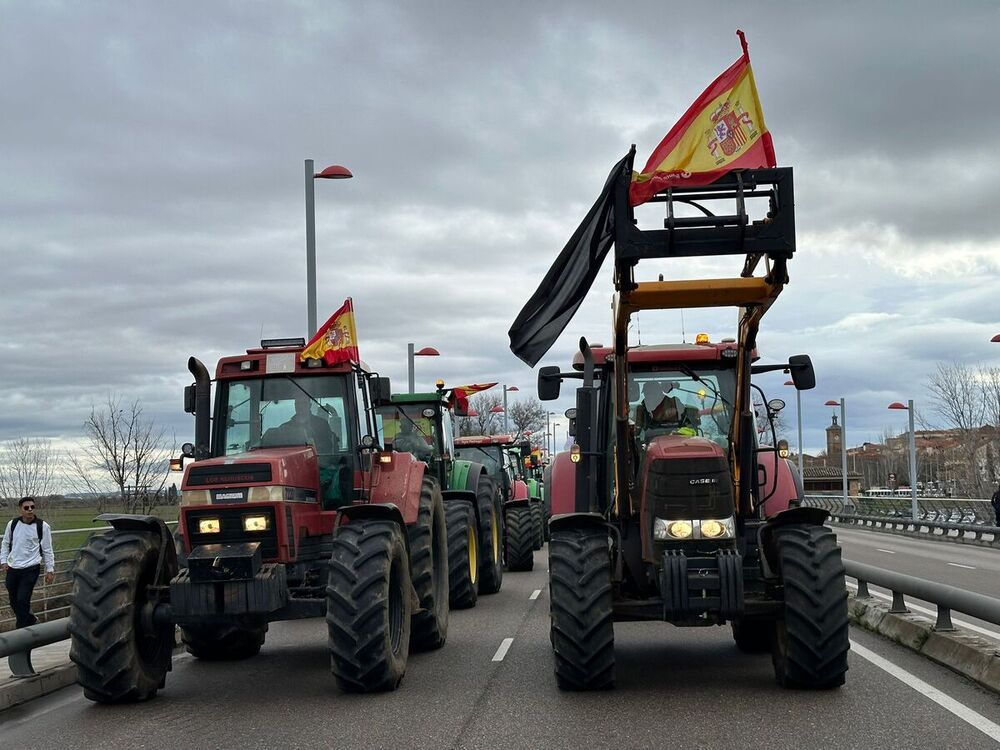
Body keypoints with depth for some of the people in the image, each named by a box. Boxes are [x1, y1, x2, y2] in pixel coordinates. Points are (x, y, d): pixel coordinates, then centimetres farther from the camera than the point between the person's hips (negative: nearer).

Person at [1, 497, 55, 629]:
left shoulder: (42, 526, -8)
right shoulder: (12, 524, 0)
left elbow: (47, 550, -1)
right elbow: (5, 544, 12)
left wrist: (50, 570, -1)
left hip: (31, 569, -4)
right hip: (12, 568, 4)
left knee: (22, 601, -11)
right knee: (14, 602, 12)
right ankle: (31, 620, 36)